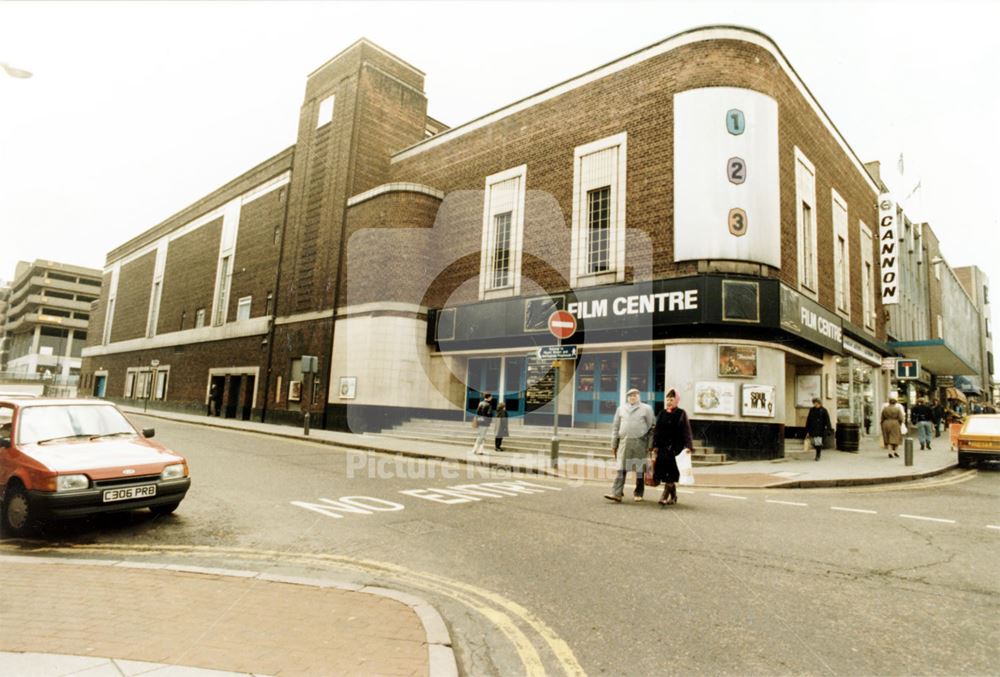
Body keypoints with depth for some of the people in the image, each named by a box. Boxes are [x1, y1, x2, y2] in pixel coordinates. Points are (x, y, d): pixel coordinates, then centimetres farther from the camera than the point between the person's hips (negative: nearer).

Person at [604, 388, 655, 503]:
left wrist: (650, 445, -2)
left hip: (640, 442, -1)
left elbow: (651, 427, 3)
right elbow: (615, 427, 14)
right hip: (624, 442, 1)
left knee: (640, 470, 5)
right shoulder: (621, 409, 12)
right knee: (621, 469, -4)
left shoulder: (646, 408, 5)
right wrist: (614, 444, 10)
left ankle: (638, 494, 16)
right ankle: (616, 494, -7)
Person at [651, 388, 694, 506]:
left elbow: (686, 431, -4)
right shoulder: (662, 414, 10)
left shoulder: (681, 414, 0)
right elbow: (656, 430, 12)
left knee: (671, 474, -6)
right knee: (664, 472, 4)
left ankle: (665, 495, -3)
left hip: (675, 447, -4)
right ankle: (673, 496, 18)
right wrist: (655, 446, 6)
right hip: (663, 447, 4)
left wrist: (688, 446, -13)